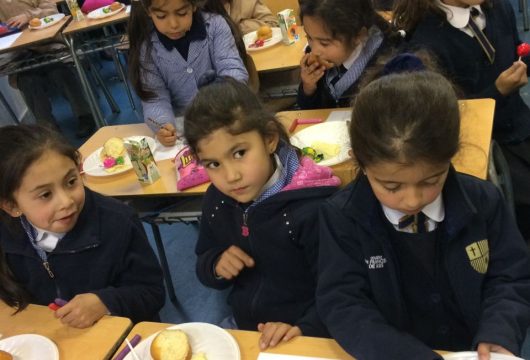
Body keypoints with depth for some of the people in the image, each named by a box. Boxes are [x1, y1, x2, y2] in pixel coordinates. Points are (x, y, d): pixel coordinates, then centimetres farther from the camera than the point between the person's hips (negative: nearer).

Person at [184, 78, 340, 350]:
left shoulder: (312, 207, -24)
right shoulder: (216, 201, -5)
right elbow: (203, 264, 10)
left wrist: (304, 330, -30)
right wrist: (216, 266, -10)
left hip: (303, 338, -3)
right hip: (242, 327, 4)